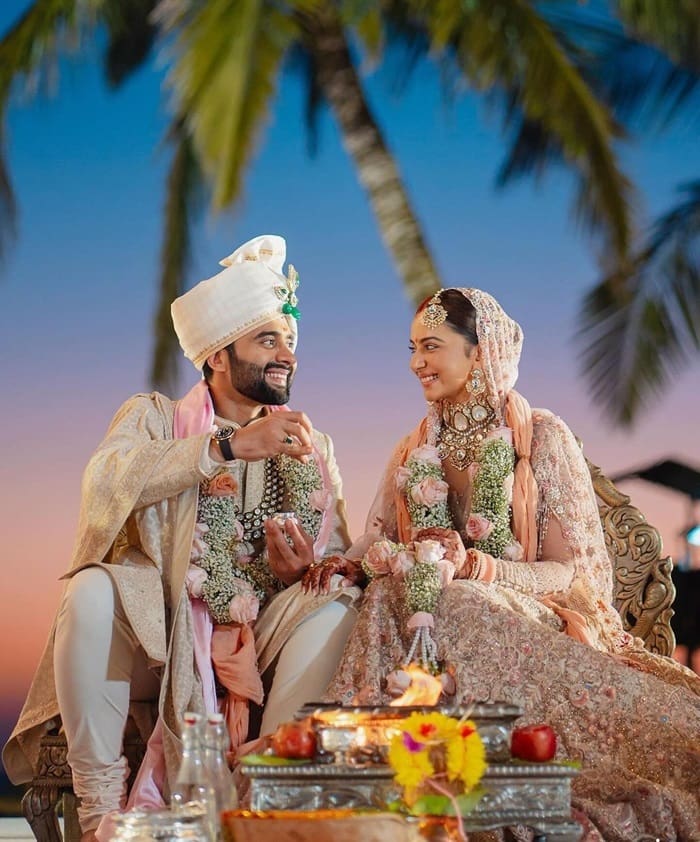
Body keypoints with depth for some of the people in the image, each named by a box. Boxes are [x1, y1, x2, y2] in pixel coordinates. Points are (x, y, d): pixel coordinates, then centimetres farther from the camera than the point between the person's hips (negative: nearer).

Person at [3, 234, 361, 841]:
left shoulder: (311, 452, 14)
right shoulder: (155, 417, 7)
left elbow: (341, 557, 3)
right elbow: (108, 480, -17)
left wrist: (302, 569, -21)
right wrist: (229, 446, -24)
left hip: (255, 644, 2)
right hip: (149, 635, -2)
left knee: (339, 603, -25)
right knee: (92, 591, -32)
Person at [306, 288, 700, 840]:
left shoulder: (543, 438, 1)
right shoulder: (414, 451, 18)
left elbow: (581, 572, -4)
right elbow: (379, 546, 18)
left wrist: (492, 571, -20)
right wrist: (346, 566, -7)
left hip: (530, 619, -3)